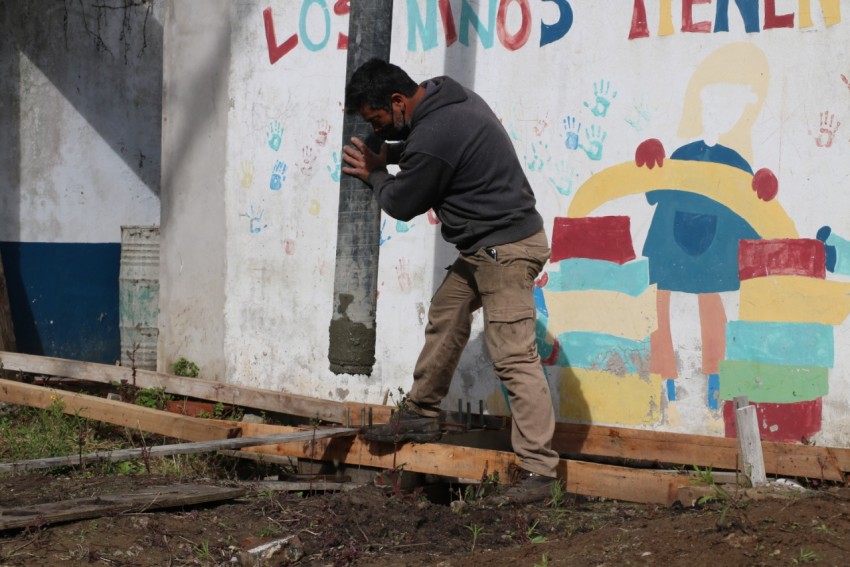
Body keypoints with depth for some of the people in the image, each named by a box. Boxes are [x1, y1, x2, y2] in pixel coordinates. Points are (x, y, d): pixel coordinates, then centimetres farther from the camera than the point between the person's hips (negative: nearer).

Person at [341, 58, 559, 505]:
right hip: (484, 247, 11)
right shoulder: (449, 97, 7)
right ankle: (421, 414, 34)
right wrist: (388, 154, 11)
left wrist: (374, 175, 10)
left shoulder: (433, 138, -23)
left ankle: (537, 470, -12)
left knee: (513, 358, -12)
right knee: (445, 316, 20)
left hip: (504, 249, -11)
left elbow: (403, 204, -8)